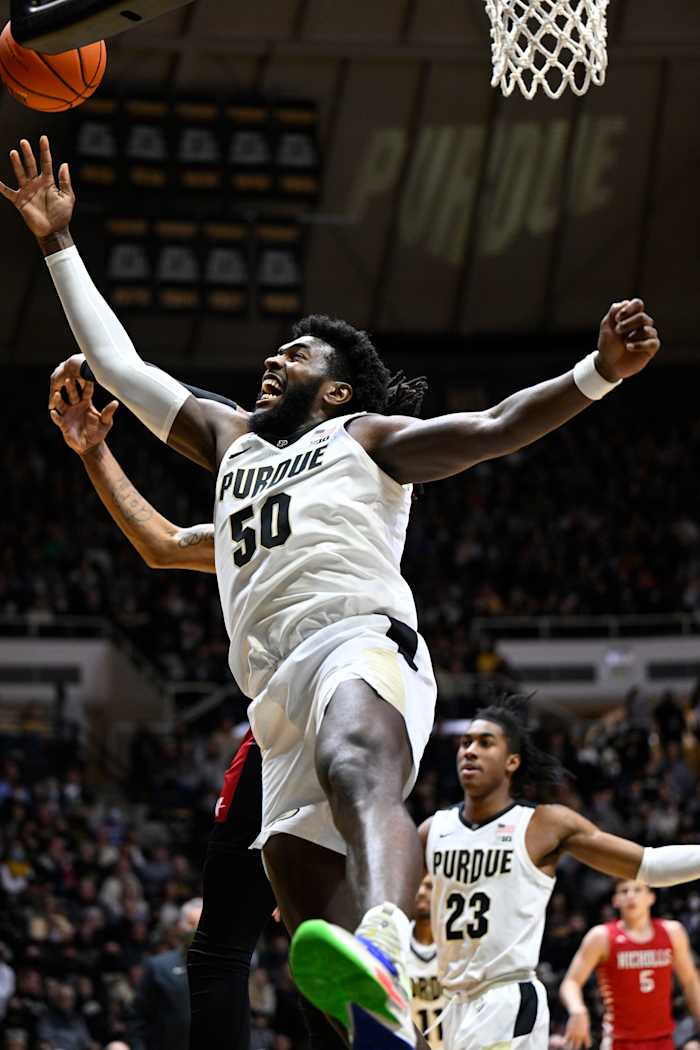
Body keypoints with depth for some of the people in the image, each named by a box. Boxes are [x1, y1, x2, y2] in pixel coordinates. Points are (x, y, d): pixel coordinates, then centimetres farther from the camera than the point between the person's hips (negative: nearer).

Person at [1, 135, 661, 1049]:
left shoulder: (368, 436, 20)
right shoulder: (232, 440, 37)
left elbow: (492, 430, 6)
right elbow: (119, 365, 39)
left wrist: (600, 374, -9)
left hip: (359, 640, -7)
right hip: (279, 692, 7)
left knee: (355, 766, -41)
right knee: (312, 914, -6)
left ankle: (381, 953, -71)